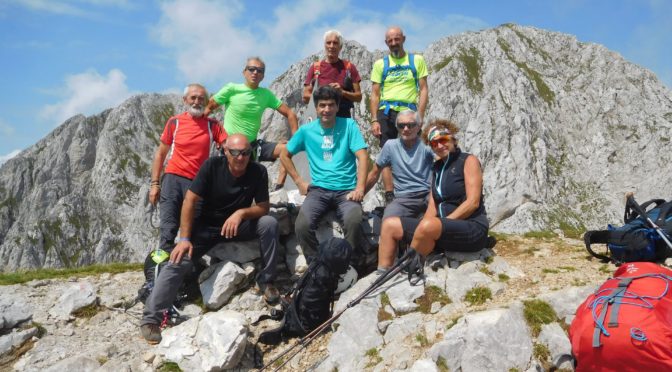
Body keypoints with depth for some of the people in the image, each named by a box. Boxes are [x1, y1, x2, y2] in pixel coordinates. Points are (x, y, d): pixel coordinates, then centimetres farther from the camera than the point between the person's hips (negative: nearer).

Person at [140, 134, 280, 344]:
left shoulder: (258, 172, -12)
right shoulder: (212, 166, -16)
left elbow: (264, 207, -8)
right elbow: (190, 200, -16)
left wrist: (242, 212, -29)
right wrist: (184, 239, -22)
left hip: (238, 224, 1)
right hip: (207, 225, -1)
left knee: (269, 223, -24)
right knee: (179, 260, -21)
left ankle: (266, 281, -9)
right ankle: (151, 318, -16)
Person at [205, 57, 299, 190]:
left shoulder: (266, 94, 3)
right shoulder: (232, 89, -7)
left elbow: (290, 114, 3)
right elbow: (208, 108, -3)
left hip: (253, 145, 4)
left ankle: (278, 188, -13)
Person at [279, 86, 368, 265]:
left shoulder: (349, 125, 3)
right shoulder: (306, 130, 8)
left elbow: (363, 156, -5)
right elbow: (284, 155, 18)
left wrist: (360, 188, -16)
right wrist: (299, 182, 9)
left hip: (346, 190, -1)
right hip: (319, 189, 2)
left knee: (353, 222, -33)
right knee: (302, 225, -27)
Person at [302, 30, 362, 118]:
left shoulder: (349, 67, 9)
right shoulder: (315, 67, 9)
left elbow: (358, 96, 7)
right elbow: (305, 97, 6)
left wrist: (343, 92, -11)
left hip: (344, 117, 0)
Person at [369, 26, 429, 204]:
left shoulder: (417, 60, 9)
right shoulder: (380, 64, 11)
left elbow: (423, 90, 5)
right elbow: (375, 94, 8)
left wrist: (420, 116, -7)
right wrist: (374, 120, -3)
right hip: (386, 113, 1)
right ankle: (390, 197, -1)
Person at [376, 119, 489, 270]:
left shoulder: (468, 160, -1)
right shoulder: (437, 167, 17)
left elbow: (473, 202, -12)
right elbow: (433, 206, 10)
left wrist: (443, 222, -16)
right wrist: (421, 227, -9)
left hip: (472, 228, -7)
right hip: (439, 230, 7)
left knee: (429, 226, -37)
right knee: (389, 224, -1)